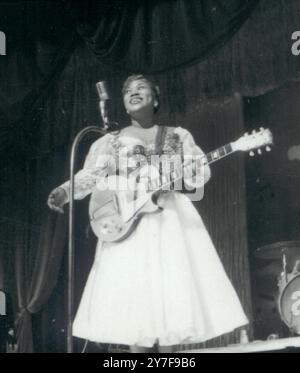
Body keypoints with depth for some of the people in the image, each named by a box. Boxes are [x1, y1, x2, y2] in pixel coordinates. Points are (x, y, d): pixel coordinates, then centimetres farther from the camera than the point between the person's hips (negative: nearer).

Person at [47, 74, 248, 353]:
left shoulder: (178, 136, 13)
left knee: (172, 289, -3)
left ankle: (167, 345, 5)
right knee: (134, 292, -8)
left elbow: (198, 173, 7)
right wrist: (63, 191, -19)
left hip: (172, 217, 1)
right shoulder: (111, 141, 11)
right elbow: (90, 175, 0)